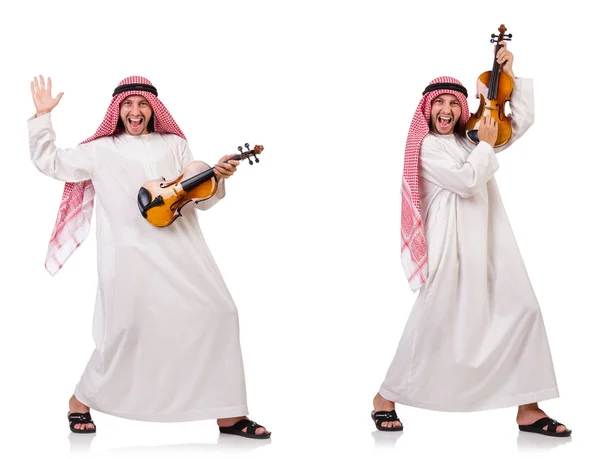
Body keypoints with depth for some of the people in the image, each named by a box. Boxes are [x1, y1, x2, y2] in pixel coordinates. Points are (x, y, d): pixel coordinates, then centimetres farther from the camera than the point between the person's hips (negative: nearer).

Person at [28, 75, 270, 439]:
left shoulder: (174, 145, 17)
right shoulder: (101, 151, 13)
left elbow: (201, 199, 14)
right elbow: (49, 162, 12)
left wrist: (218, 177, -5)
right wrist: (42, 117, 5)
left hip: (181, 248, 3)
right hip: (130, 253, -3)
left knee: (218, 313, -5)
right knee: (126, 327, -10)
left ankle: (229, 414, 3)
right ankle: (82, 400, 17)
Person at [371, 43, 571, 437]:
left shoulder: (469, 138, 16)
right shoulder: (428, 145, -5)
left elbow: (523, 122, 14)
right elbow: (466, 181, -16)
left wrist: (512, 76, 8)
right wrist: (487, 146, -3)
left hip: (489, 239, 7)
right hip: (451, 242, -7)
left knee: (523, 310, -1)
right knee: (433, 320, -4)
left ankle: (528, 408, 3)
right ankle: (386, 397, 11)